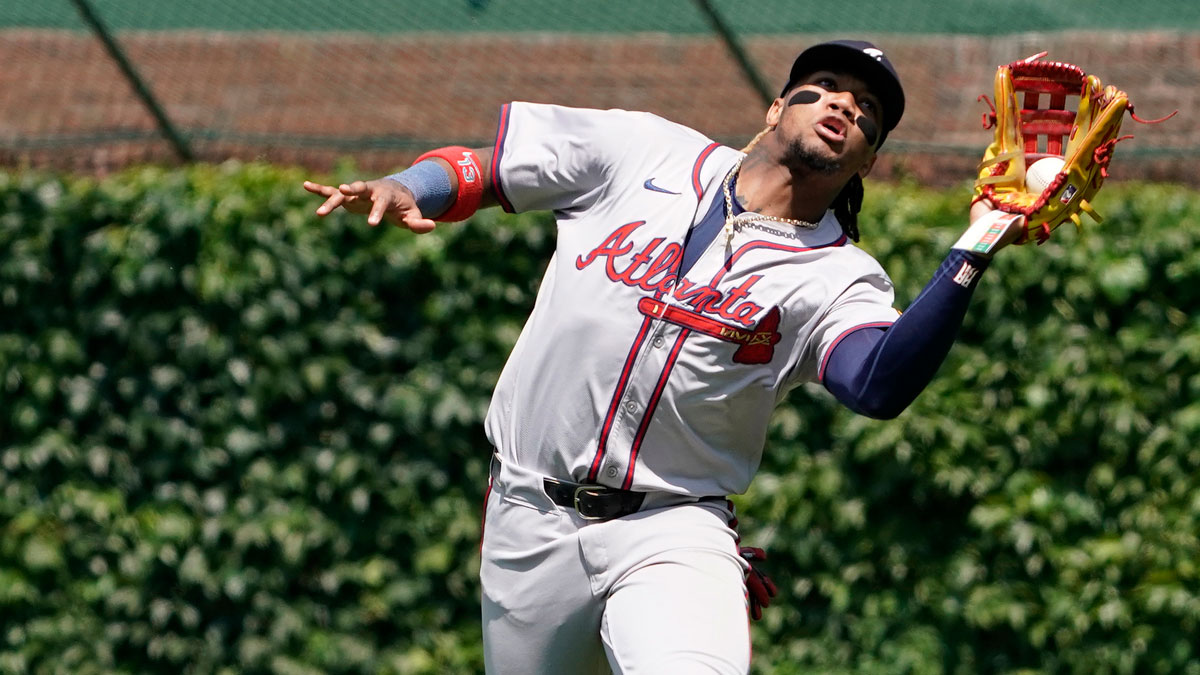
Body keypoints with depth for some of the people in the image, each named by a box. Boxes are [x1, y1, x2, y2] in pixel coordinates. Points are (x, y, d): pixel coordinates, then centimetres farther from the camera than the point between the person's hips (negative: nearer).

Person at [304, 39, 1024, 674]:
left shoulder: (839, 280, -2)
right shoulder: (646, 152, 5)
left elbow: (883, 385, -23)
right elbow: (479, 167, 12)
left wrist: (973, 253, -33)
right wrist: (406, 190, -9)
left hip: (674, 533, -2)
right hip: (530, 523, 2)